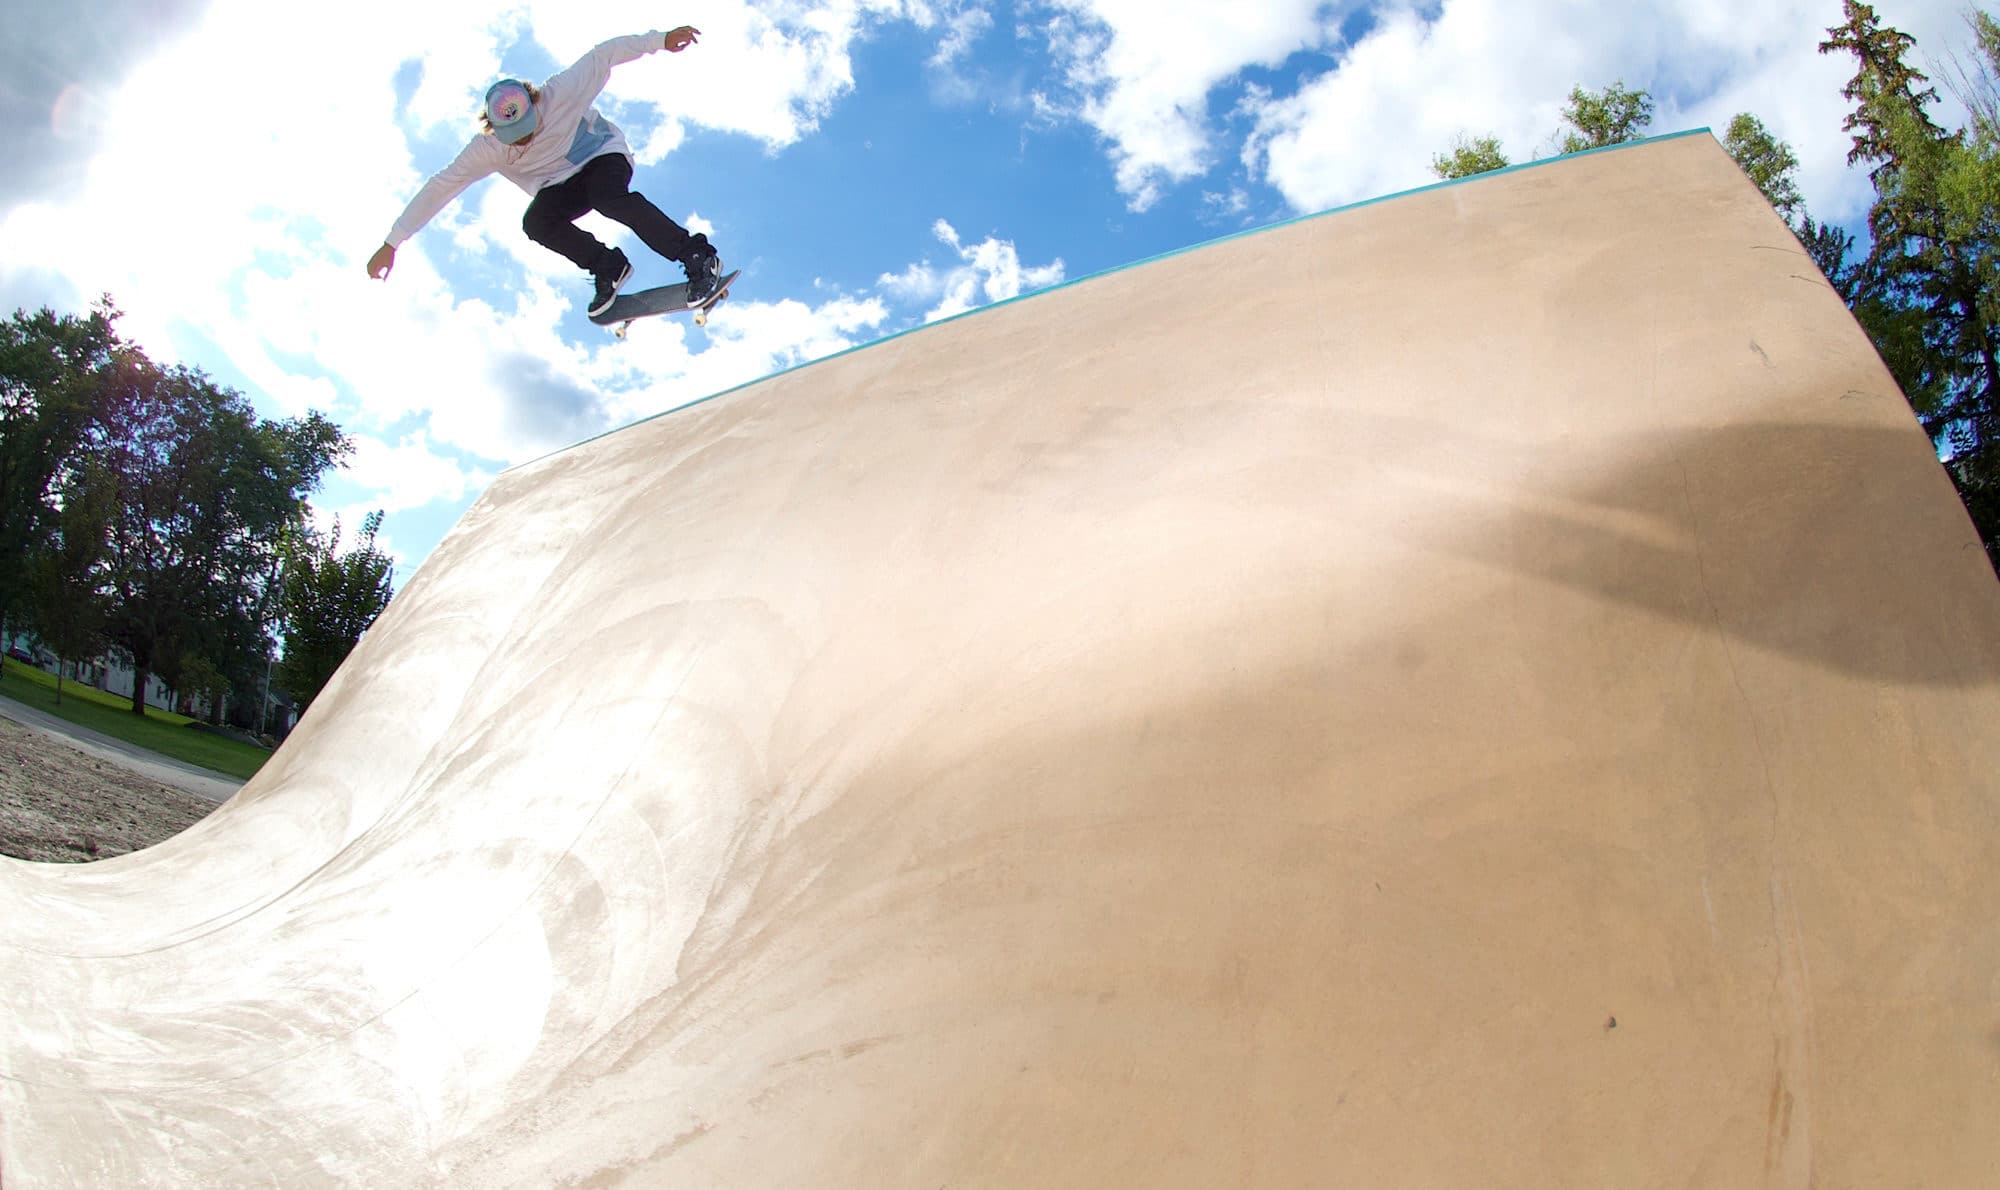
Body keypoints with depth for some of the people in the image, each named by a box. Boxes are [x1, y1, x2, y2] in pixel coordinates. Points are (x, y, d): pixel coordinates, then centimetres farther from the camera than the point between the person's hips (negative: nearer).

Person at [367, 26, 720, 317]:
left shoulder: (559, 95, -26)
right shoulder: (487, 150, -21)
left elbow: (604, 54, -15)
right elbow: (439, 188, -19)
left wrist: (660, 40, -15)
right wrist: (392, 244, -21)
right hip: (562, 186, 3)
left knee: (609, 198, -38)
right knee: (536, 223, -28)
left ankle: (698, 256, -32)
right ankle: (608, 267, -9)